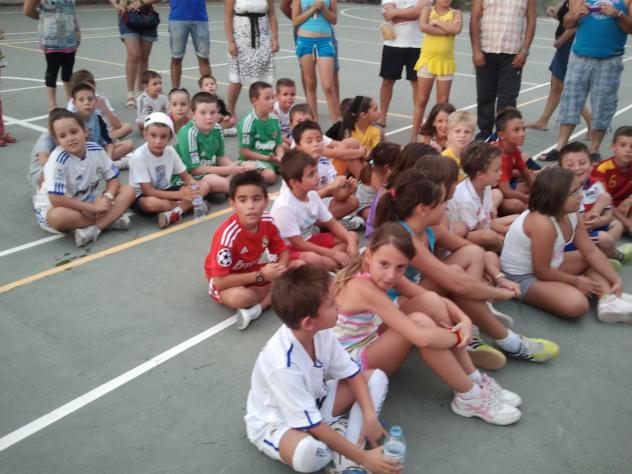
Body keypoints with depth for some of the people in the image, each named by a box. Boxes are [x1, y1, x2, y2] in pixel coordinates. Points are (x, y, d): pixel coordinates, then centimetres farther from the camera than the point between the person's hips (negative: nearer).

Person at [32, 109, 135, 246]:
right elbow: (56, 199, -31)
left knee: (128, 191, -11)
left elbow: (114, 179, -2)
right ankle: (108, 220, -18)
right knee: (58, 216, -42)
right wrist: (92, 208, -28)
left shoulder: (96, 150, -11)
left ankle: (92, 229, -26)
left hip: (86, 201, 6)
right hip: (53, 207, -5)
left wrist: (107, 198, -24)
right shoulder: (58, 160, -26)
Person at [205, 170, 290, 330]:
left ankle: (257, 309, -17)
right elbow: (219, 281, -32)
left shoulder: (268, 222, -17)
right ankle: (275, 295, -9)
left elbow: (283, 252, -3)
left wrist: (280, 269, -27)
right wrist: (261, 276, -32)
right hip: (224, 280, -6)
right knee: (239, 297, -39)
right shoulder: (228, 235, -33)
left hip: (253, 271, 6)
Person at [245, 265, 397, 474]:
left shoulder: (320, 332, -15)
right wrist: (363, 457, -27)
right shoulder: (283, 365, -36)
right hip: (274, 423, -8)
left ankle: (348, 456, -13)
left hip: (313, 403, 8)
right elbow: (313, 426, -30)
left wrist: (370, 416, -17)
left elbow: (351, 373, -2)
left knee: (377, 377, -1)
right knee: (309, 451, -42)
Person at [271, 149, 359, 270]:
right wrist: (333, 253, -21)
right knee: (311, 258, -40)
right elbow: (298, 244, -24)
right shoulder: (284, 207, -28)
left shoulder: (312, 195, -5)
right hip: (288, 249, -8)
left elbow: (332, 223, 5)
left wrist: (350, 241, -13)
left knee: (352, 237, 3)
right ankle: (343, 264, -13)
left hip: (308, 240, 8)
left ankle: (326, 260, -16)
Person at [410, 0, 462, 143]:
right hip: (427, 59, -1)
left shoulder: (456, 13, 4)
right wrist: (448, 30, -15)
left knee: (443, 102, 7)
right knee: (421, 100, 3)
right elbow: (423, 27, -19)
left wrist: (437, 21, -13)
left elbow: (457, 29, -17)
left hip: (446, 61, 1)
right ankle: (414, 135, 9)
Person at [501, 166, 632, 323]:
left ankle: (608, 300, -2)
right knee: (577, 304, -31)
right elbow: (542, 272, -26)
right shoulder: (542, 224, -32)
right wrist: (576, 281, -12)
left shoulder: (573, 216, -4)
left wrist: (616, 280, -4)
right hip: (524, 277, -10)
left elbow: (592, 252, 3)